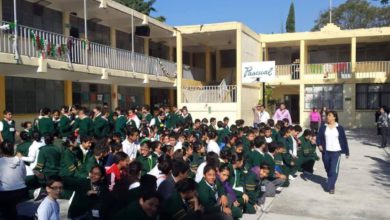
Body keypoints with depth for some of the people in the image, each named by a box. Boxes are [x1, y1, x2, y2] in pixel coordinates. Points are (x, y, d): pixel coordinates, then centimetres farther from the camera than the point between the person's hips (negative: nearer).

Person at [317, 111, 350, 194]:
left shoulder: (339, 128, -2)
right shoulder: (323, 127, 3)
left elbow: (344, 140, 2)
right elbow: (319, 137, 4)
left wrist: (347, 152, 5)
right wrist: (319, 144, -16)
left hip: (336, 152, -3)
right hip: (326, 152, 3)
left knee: (334, 170, -13)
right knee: (328, 169, 15)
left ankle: (331, 187, -8)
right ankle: (331, 181, 40)